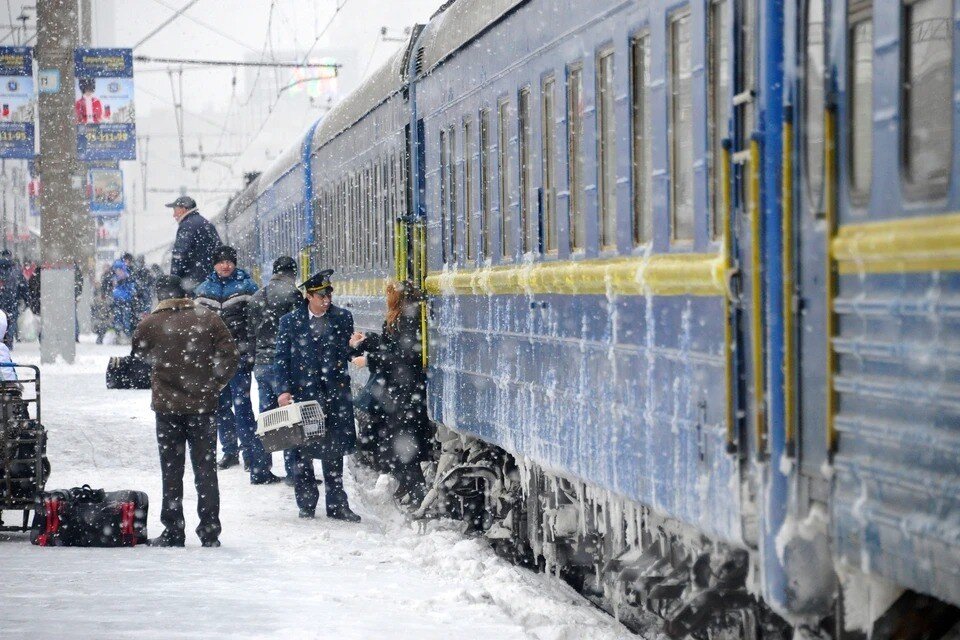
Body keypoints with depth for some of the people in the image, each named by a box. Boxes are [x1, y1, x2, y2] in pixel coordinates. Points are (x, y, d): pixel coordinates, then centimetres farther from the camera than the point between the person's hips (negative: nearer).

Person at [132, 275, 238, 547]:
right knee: (205, 470, 7)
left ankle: (173, 532, 8)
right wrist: (216, 384, 6)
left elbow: (139, 355, 10)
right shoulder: (208, 320, -2)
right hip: (203, 405, 1)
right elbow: (230, 355, -3)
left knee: (171, 471, 8)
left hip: (167, 405, -1)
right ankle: (209, 533, 5)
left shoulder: (150, 324, -5)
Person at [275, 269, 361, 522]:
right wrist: (284, 390, -5)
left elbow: (348, 352, 14)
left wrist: (356, 347, -7)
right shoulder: (290, 321, 4)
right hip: (303, 392, -1)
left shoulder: (343, 318, 8)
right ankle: (306, 503, 14)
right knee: (304, 449, 3)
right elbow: (282, 358, 3)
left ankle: (336, 504, 11)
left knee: (334, 449, 4)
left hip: (335, 392, 1)